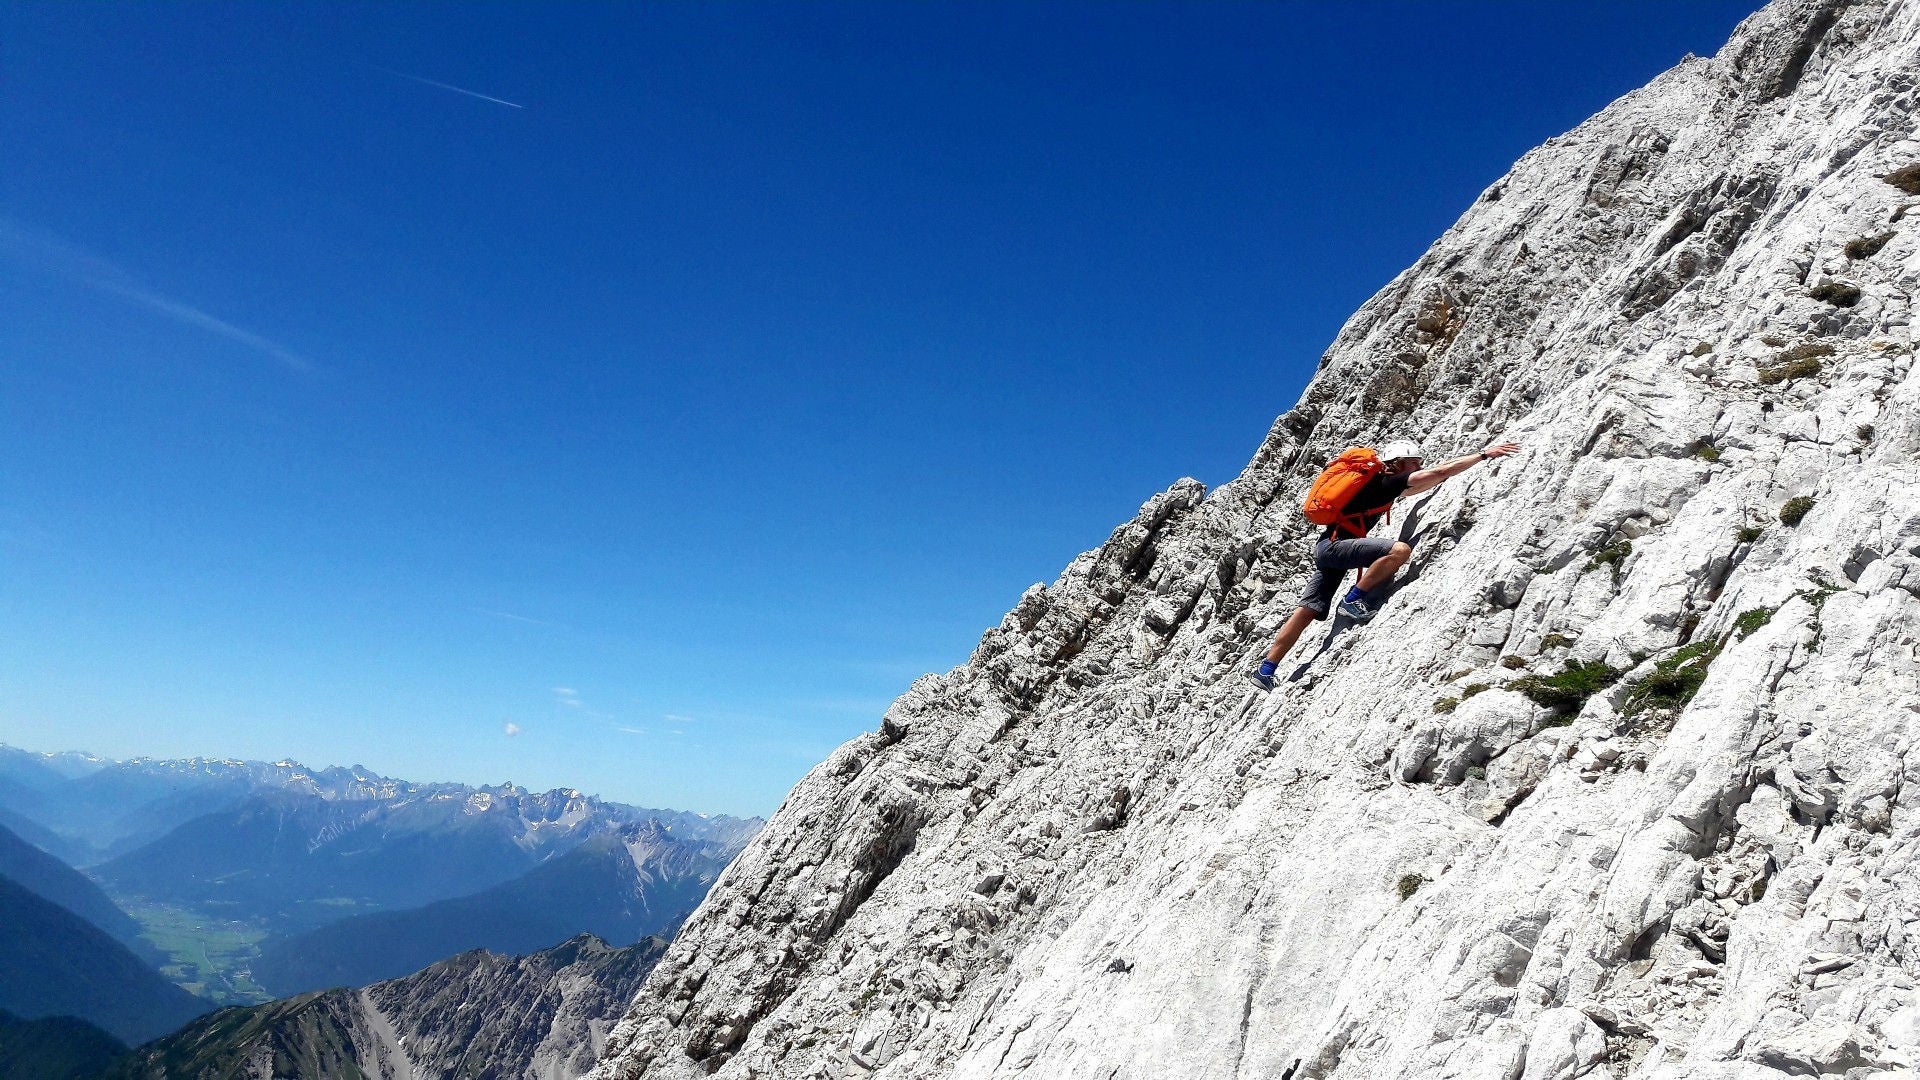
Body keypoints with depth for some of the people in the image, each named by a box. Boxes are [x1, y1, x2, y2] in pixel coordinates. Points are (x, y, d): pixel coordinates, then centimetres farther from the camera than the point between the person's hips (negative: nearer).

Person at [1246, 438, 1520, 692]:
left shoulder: (1380, 481, 21)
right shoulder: (1387, 482, -5)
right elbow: (1440, 472, -8)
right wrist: (1484, 454, -2)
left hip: (1327, 547, 9)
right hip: (1335, 544, -9)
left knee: (1309, 610, 5)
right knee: (1400, 550, -22)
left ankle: (1265, 671, 1)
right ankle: (1353, 600, -11)